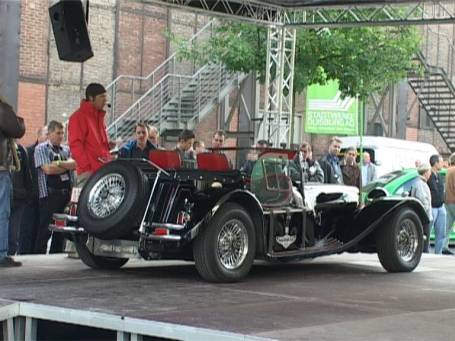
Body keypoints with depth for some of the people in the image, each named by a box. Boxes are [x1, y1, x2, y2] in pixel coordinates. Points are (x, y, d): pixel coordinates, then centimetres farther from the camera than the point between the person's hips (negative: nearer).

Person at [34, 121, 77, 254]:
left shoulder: (66, 149, 18)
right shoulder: (41, 148, 2)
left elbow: (74, 164, 0)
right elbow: (48, 169, -11)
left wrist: (58, 163, -13)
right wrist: (67, 166, 2)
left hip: (66, 193, 6)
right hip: (50, 194, -6)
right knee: (45, 229, -7)